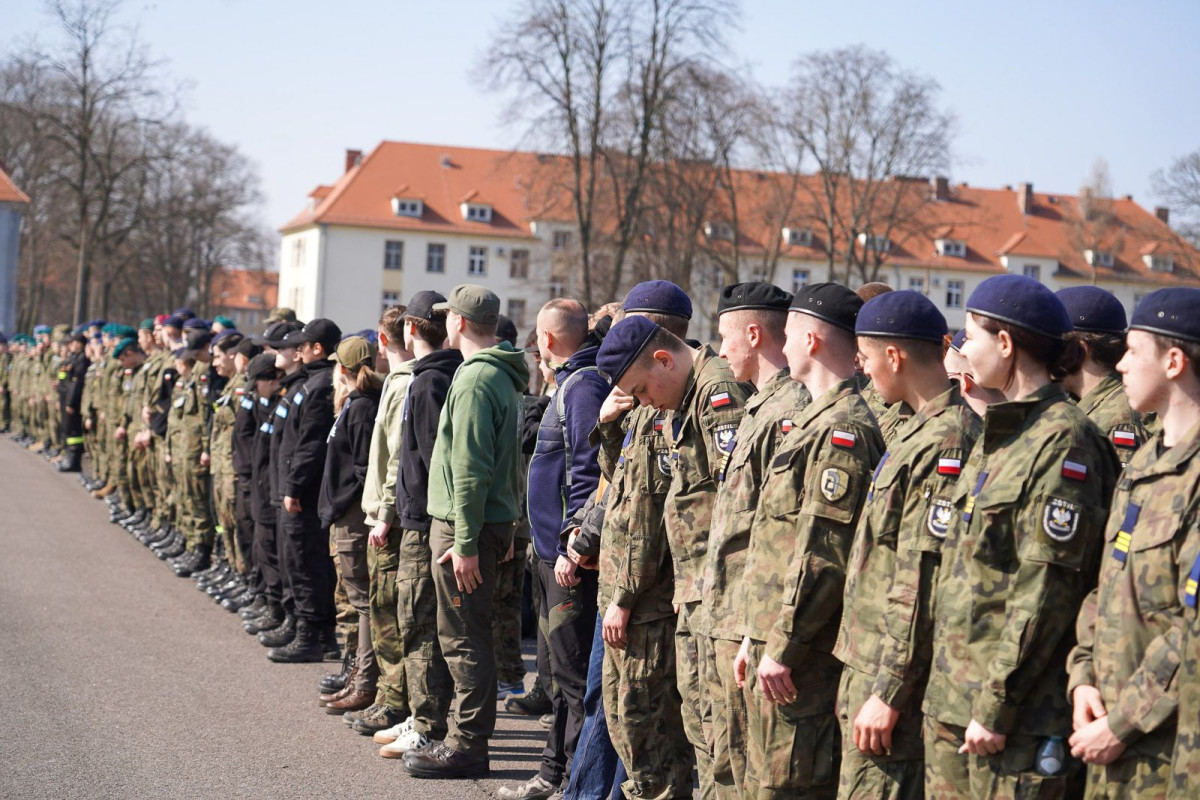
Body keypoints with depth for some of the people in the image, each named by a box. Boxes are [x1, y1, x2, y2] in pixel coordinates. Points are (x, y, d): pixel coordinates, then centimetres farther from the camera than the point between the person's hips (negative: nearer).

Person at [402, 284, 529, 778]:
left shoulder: (475, 379, -16)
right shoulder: (503, 378, 15)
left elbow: (471, 468, -22)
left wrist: (465, 541, -22)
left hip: (462, 526, -10)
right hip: (495, 521, 10)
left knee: (463, 639, -4)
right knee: (468, 637, 15)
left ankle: (467, 748, 1)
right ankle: (464, 737, 22)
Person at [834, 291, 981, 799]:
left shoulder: (946, 443, -19)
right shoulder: (923, 428, 13)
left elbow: (925, 582, -23)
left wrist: (888, 691, -21)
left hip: (893, 676, -10)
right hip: (873, 663, 10)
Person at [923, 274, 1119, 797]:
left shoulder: (1063, 443, -14)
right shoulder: (1000, 432, 14)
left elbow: (1047, 592, -18)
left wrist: (996, 706, -18)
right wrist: (946, 688, 15)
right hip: (952, 697, 9)